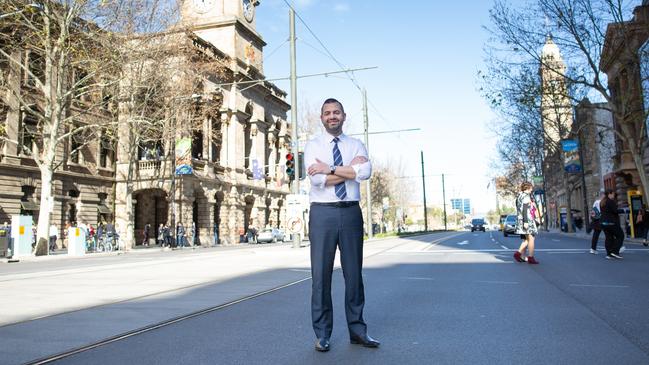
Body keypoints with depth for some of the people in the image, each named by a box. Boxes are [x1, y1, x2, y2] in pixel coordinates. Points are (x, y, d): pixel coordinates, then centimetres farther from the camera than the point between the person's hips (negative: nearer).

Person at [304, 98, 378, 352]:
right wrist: (350, 170, -8)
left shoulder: (356, 145, 11)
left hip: (351, 212, 2)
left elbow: (365, 172, -10)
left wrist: (331, 169, -13)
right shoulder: (313, 146, 5)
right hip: (323, 213, -2)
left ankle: (357, 330, 21)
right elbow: (318, 179, -12)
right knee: (321, 274, 2)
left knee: (354, 272, 8)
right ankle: (322, 334, 14)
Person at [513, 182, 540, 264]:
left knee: (526, 240, 12)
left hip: (520, 220, 10)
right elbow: (525, 209, -19)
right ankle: (531, 258, -7)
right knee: (531, 239, -6)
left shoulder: (519, 196, 19)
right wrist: (525, 222, -24)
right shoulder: (526, 196, -10)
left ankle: (519, 254, 2)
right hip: (528, 220, -10)